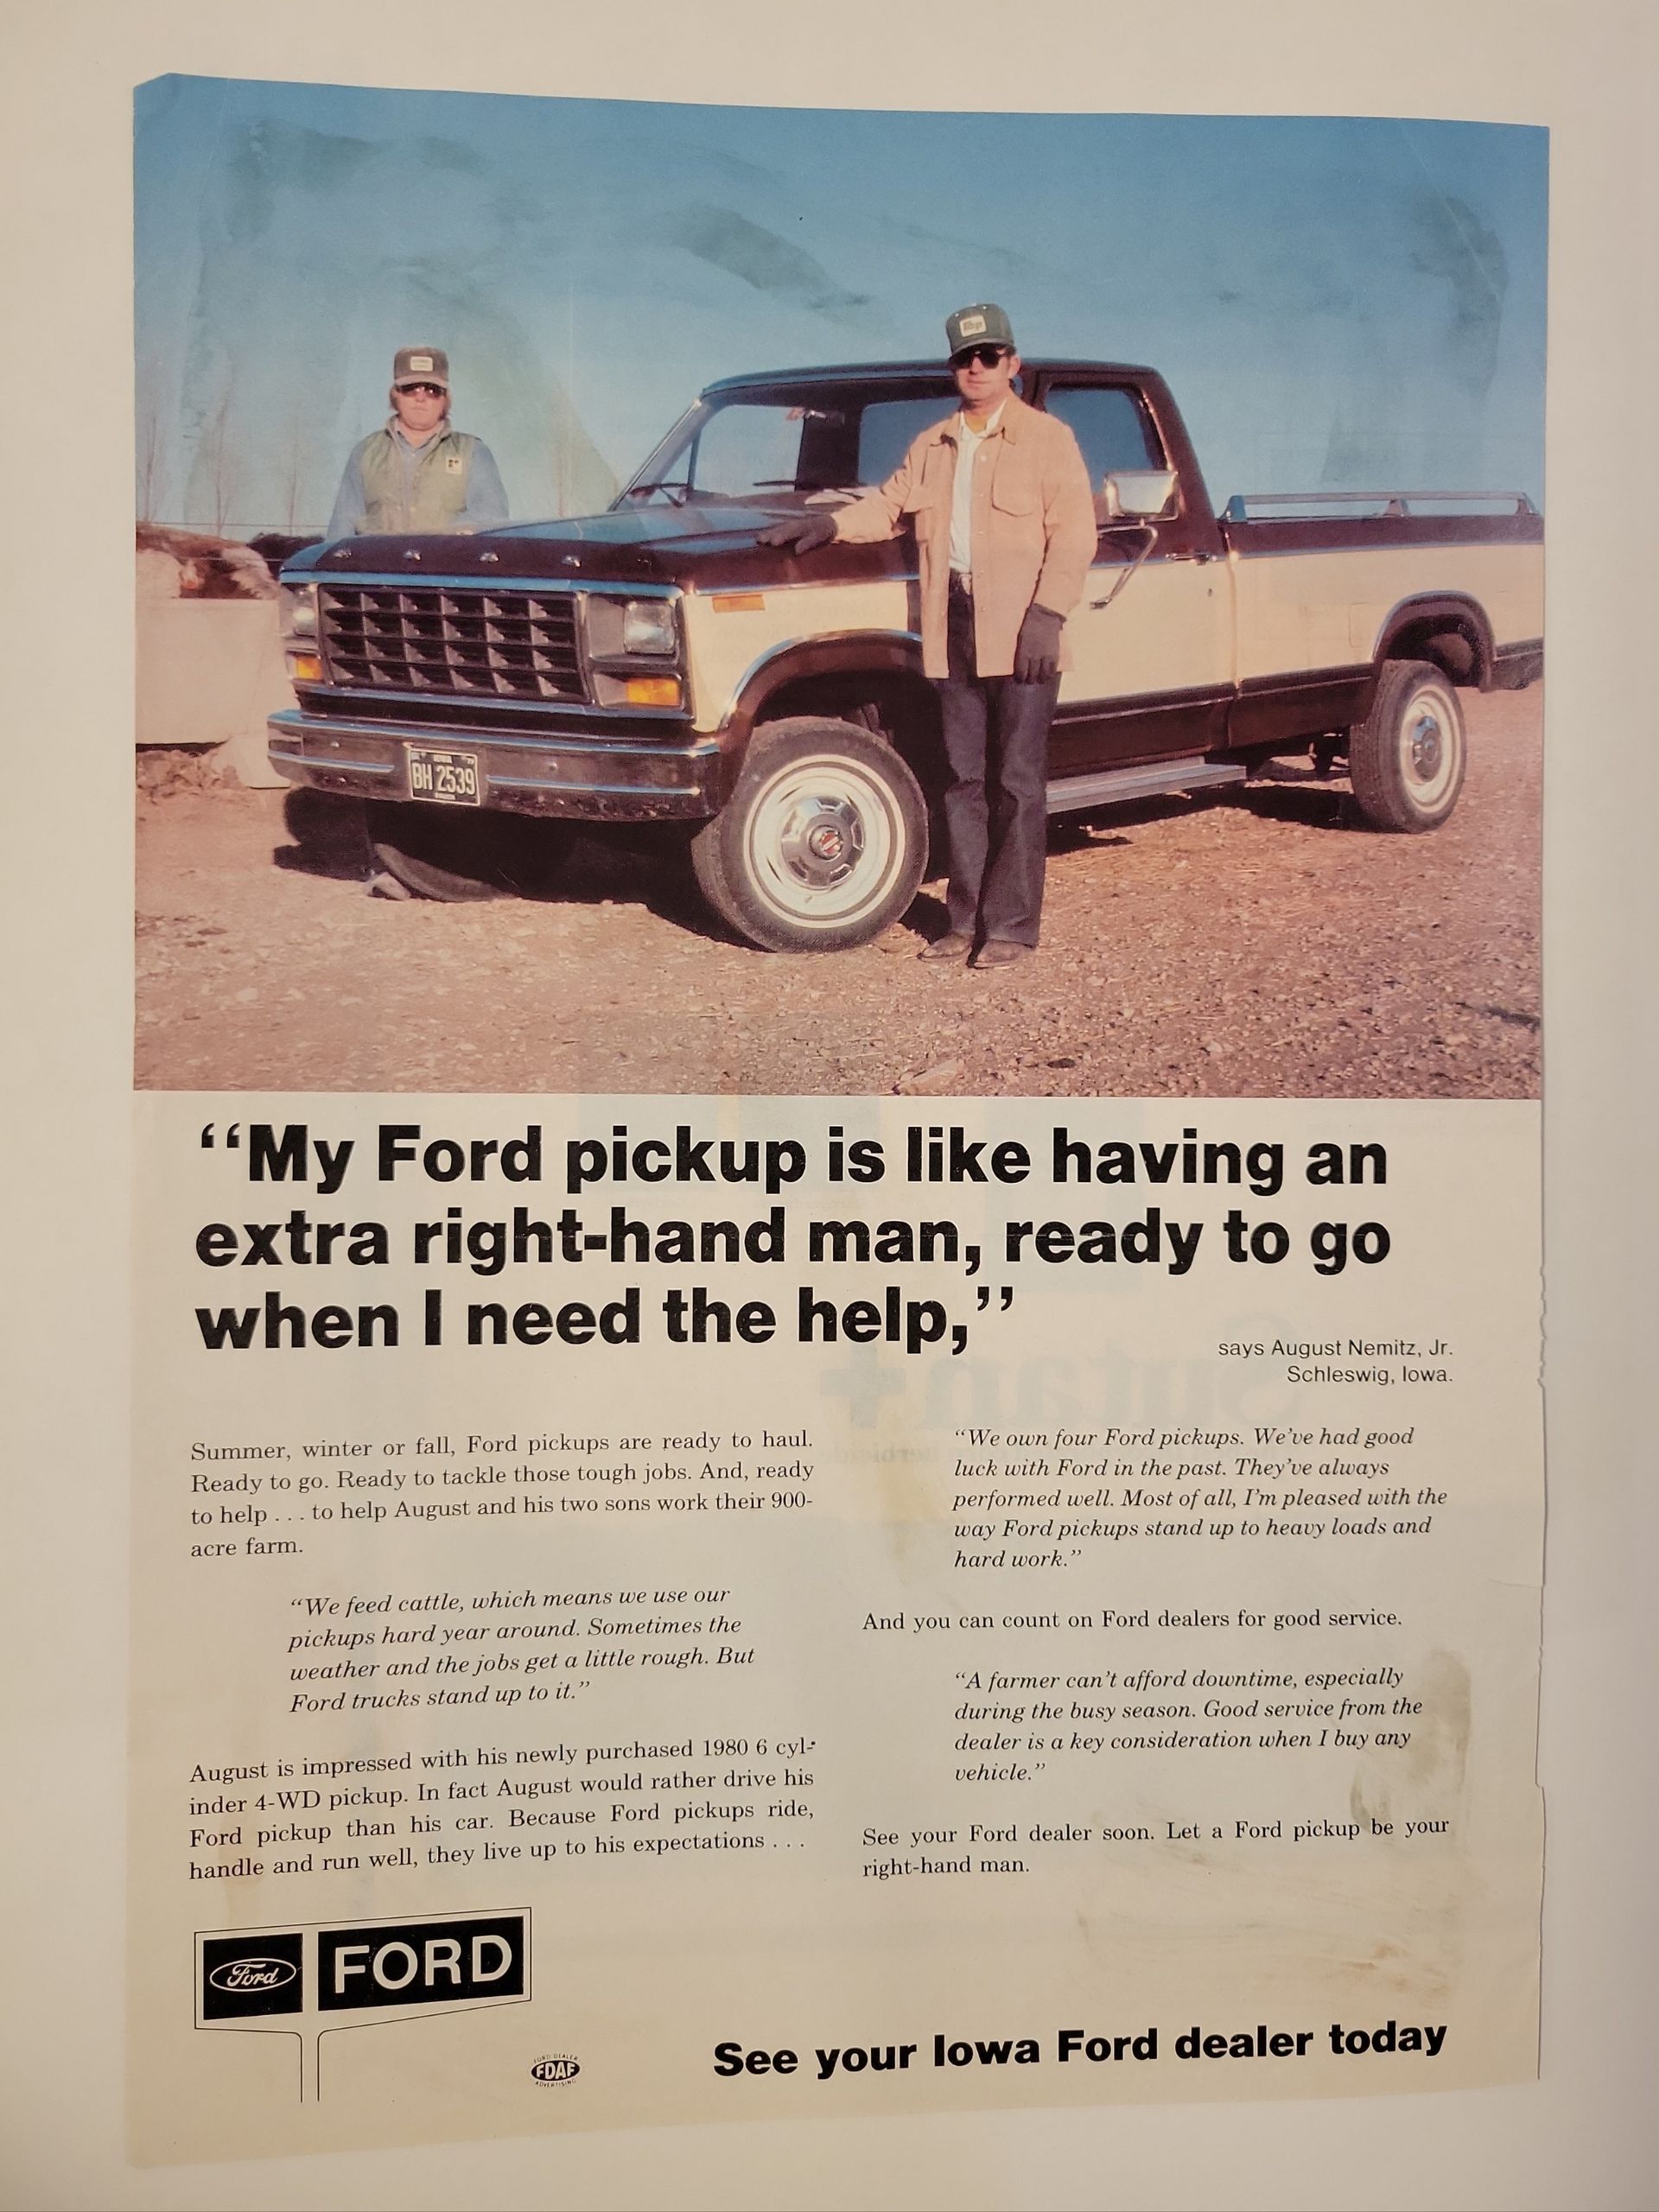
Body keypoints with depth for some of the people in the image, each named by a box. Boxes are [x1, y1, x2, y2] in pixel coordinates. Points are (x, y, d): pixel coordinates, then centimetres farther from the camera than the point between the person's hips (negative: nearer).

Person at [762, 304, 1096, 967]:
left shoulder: (1048, 439, 1)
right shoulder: (931, 447, 18)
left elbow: (1073, 534, -6)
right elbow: (889, 506, 23)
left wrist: (1048, 614, -16)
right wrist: (830, 523, 3)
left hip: (1021, 636, -5)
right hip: (954, 633, 5)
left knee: (1016, 784, -3)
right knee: (964, 783, 9)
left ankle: (1011, 926, 2)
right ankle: (966, 920, 16)